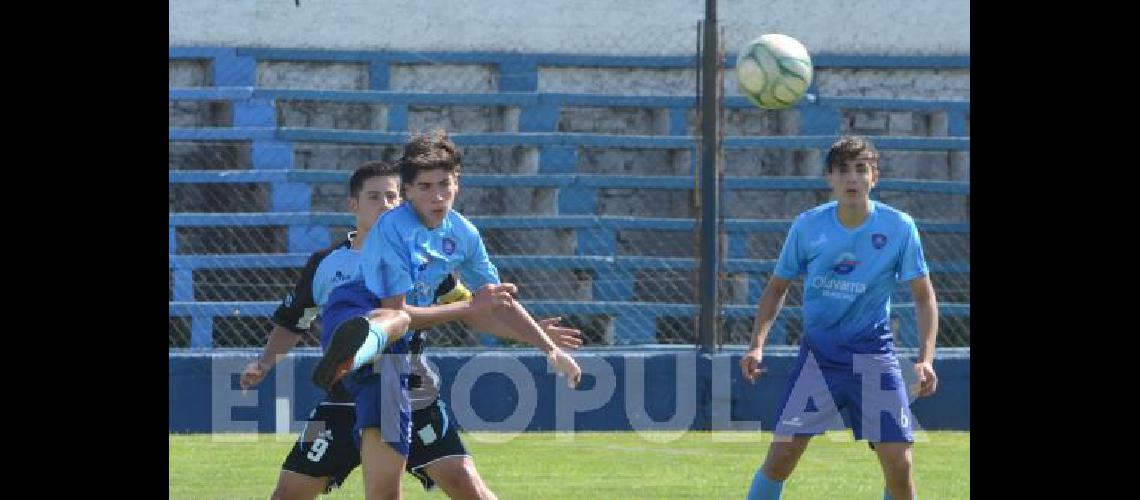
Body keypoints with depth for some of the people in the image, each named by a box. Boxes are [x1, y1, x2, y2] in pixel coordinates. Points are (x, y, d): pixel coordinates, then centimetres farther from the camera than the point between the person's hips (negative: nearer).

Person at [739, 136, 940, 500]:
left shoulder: (899, 227, -7)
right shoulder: (808, 226, -4)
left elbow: (923, 296, 0)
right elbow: (777, 287, 9)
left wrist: (926, 358, -12)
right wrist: (757, 344, -3)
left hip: (874, 355, -1)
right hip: (818, 354, 1)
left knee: (898, 463, -9)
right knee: (781, 455, -8)